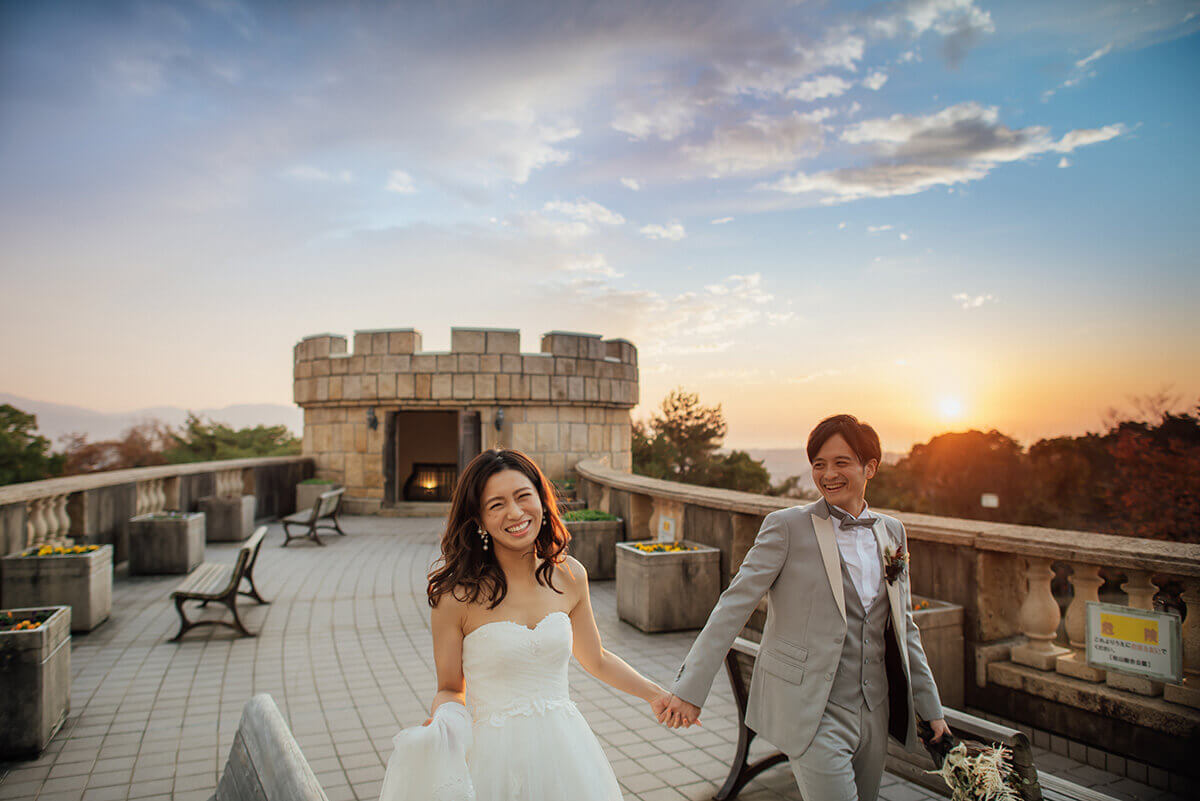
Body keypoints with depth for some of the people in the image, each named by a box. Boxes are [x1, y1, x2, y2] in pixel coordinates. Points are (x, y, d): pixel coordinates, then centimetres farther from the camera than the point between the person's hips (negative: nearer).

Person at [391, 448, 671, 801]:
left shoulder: (569, 576, -2)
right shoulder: (458, 595, -14)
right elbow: (451, 689, -2)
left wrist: (655, 693, 14)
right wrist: (441, 723, -23)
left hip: (565, 748, 3)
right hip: (496, 756, -3)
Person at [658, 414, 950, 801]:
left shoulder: (892, 532, 8)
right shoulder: (788, 526, -8)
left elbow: (903, 625, 15)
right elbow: (735, 604, -12)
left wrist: (930, 708, 16)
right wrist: (690, 688, -18)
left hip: (874, 712, 5)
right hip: (811, 711, -5)